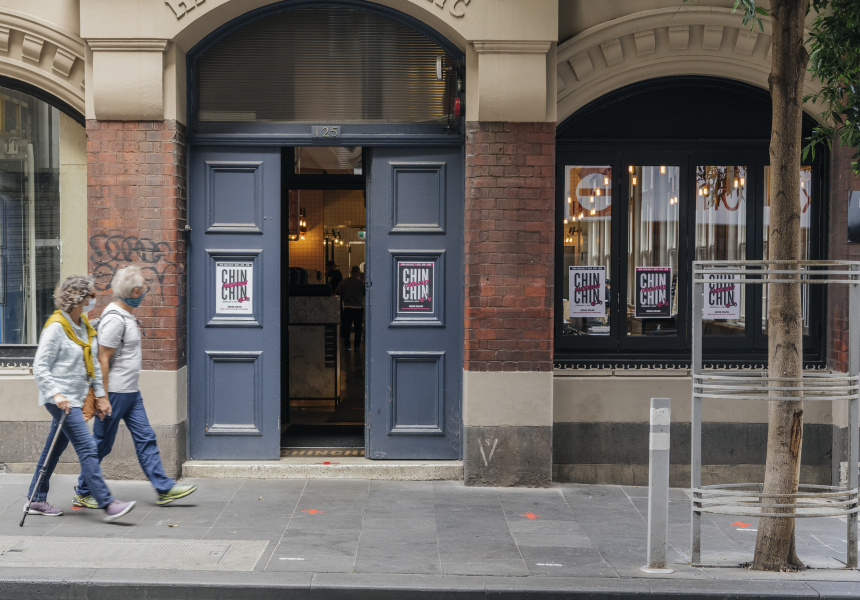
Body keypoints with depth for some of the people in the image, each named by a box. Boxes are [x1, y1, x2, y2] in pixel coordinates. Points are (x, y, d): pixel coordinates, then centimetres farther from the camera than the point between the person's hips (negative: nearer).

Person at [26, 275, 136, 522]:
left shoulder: (85, 326, 12)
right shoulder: (56, 326, -14)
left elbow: (93, 363, 20)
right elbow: (39, 367, -15)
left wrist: (100, 394, 17)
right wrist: (55, 395, -24)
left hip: (76, 398, 9)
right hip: (60, 399, -9)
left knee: (54, 449, 15)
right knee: (87, 448, -13)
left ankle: (36, 501, 25)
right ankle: (107, 504, -14)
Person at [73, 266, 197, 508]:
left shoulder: (126, 315, 13)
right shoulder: (114, 319, -19)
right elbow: (102, 360, -20)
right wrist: (103, 398, -20)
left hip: (131, 392, 10)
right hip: (115, 393, -10)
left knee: (145, 438, 8)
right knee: (101, 444, 1)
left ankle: (164, 488, 10)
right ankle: (82, 493, 14)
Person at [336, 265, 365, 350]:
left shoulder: (343, 282, -1)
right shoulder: (361, 283, -10)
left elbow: (340, 295, 9)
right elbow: (365, 295, 2)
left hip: (347, 308, 2)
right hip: (359, 308, -2)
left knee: (346, 327, 11)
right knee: (358, 328, 8)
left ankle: (346, 345, 12)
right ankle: (357, 346, 10)